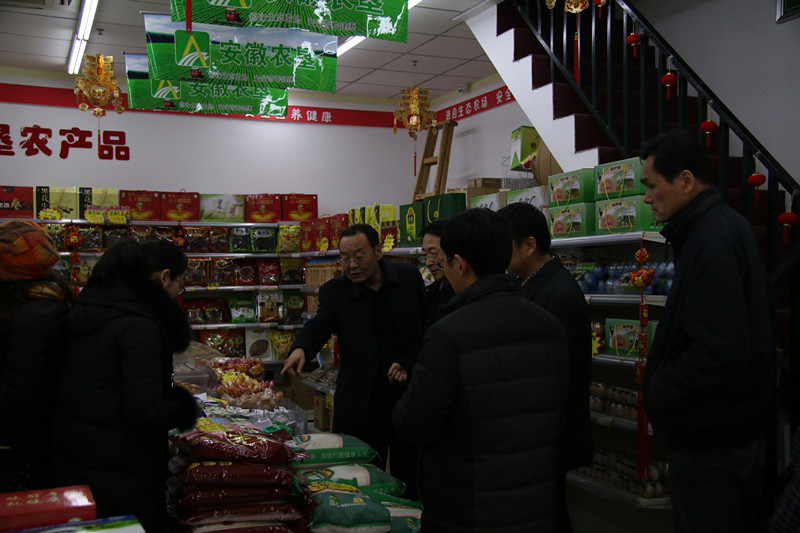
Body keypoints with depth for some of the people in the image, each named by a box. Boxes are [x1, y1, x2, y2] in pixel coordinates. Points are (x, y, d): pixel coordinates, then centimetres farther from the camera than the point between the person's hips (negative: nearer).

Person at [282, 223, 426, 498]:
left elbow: (430, 328, 6)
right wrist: (301, 348, -38)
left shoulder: (409, 277, 3)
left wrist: (408, 364, -8)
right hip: (362, 407, -1)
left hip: (409, 394, 1)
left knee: (408, 481, 10)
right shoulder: (335, 291, 0)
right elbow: (319, 324, -16)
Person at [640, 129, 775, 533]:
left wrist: (657, 394, -16)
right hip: (737, 422, 11)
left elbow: (720, 350, -31)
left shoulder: (711, 242, -23)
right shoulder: (727, 224, 11)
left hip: (709, 433, -11)